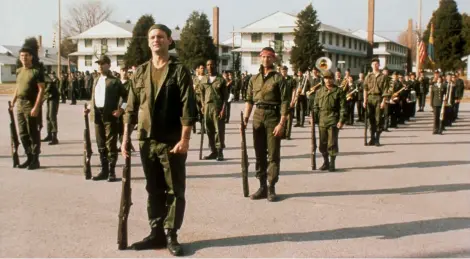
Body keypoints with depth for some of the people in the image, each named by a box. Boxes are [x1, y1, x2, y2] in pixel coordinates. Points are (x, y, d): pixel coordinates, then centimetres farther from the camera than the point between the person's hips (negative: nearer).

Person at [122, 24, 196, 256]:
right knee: (154, 190, 11)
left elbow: (188, 108, -9)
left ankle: (171, 234, 11)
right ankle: (157, 233, 20)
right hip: (147, 140, 4)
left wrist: (184, 139, -16)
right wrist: (126, 138, 4)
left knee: (175, 190, 2)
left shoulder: (179, 71, -3)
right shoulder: (140, 72, 10)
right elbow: (131, 108, 11)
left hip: (172, 141, -4)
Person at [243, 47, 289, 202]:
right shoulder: (254, 79, 12)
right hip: (258, 116, 5)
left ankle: (271, 188, 3)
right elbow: (249, 100, 10)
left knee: (273, 154, -2)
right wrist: (245, 118, -3)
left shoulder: (278, 78, -2)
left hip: (273, 116, -4)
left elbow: (285, 102, -8)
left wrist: (281, 123, -15)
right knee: (259, 154, 8)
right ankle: (262, 187, 16)